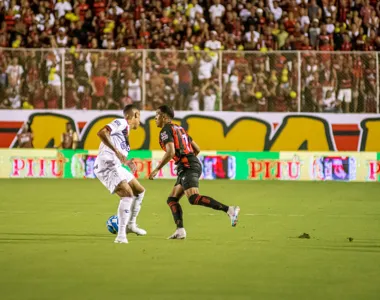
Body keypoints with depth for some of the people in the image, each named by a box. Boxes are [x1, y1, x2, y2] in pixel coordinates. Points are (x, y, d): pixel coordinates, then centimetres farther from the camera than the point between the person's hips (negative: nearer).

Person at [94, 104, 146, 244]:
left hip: (116, 167, 10)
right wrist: (116, 151, -28)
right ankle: (121, 235, -27)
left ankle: (130, 224, 36)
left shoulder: (125, 130, 22)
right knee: (127, 193, -24)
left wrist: (127, 162, 12)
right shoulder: (121, 123, -6)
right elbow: (101, 133, -24)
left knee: (140, 191, 21)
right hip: (106, 165, -10)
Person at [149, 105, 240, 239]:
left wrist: (156, 170, -13)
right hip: (193, 165, 10)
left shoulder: (166, 130, -3)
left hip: (187, 167, -10)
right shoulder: (179, 129, 25)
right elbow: (197, 149, 25)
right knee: (172, 199, 12)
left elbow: (170, 152, -18)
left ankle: (229, 210, -33)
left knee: (194, 198, -24)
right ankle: (180, 230, -2)